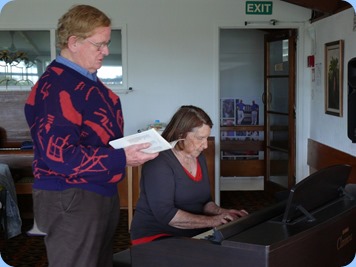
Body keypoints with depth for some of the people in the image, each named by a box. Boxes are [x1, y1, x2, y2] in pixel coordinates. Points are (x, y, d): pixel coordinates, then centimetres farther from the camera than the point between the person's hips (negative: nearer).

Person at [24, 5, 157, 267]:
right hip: (70, 200, -10)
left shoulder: (89, 81, 13)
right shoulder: (55, 88, -20)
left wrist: (136, 144, 10)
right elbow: (59, 155, -27)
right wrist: (122, 159, -25)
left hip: (103, 193, 10)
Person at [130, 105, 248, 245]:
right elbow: (165, 214, -22)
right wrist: (211, 221, -23)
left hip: (193, 233, 8)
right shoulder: (159, 162, -15)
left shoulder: (198, 157, 10)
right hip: (157, 236, -8)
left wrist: (222, 212, -3)